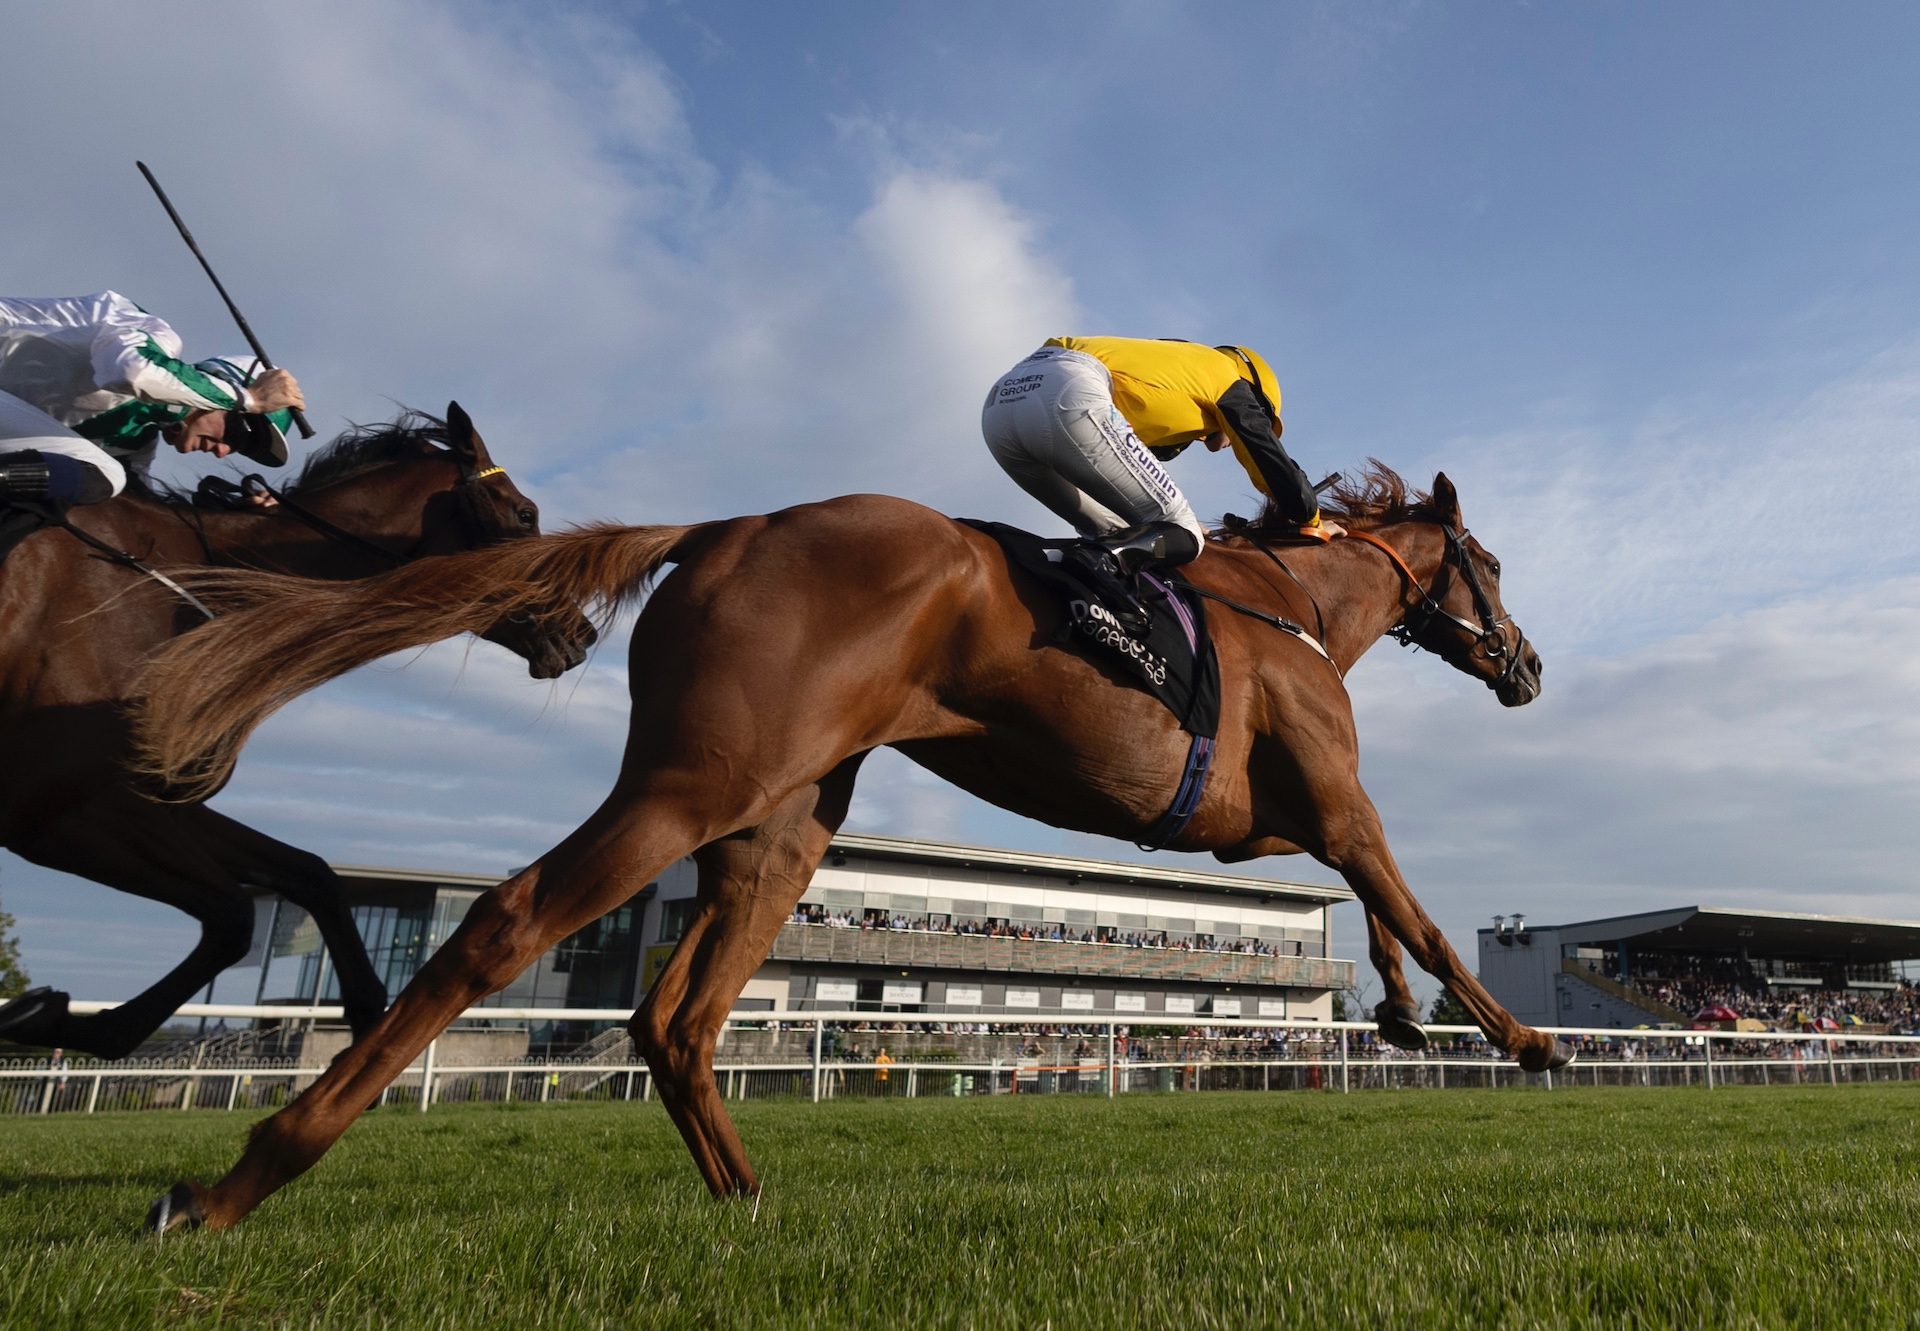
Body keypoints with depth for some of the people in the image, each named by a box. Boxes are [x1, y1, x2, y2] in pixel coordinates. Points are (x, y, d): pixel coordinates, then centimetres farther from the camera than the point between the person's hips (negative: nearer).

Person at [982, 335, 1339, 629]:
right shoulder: (1228, 377, 21)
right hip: (1068, 398, -8)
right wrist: (1311, 523, 37)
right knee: (1183, 535, -2)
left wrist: (1179, 519, 48)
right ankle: (1110, 560, -28)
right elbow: (1270, 460, 21)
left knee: (1112, 532, 22)